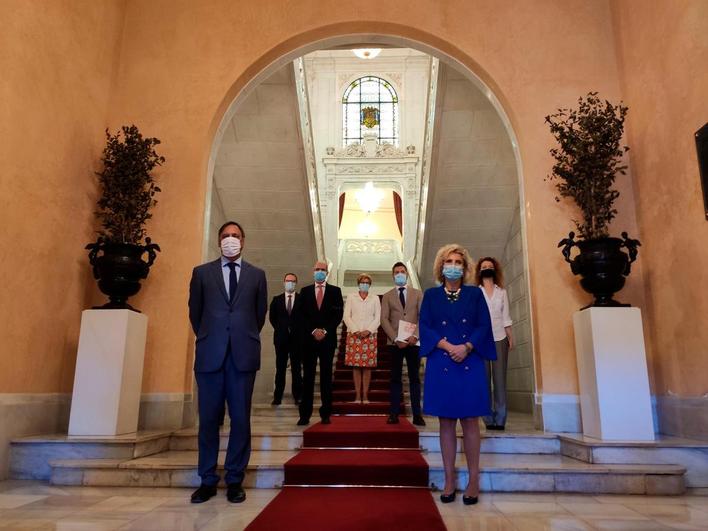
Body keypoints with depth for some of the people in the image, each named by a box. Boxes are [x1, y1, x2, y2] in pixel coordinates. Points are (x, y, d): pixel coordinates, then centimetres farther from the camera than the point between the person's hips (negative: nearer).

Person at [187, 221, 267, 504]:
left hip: (243, 355, 0)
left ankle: (235, 480, 14)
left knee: (240, 418, 3)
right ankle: (207, 480, 16)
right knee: (208, 419, 4)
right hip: (210, 354, 0)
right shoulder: (202, 272, 9)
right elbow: (195, 312, 14)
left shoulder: (256, 274, 10)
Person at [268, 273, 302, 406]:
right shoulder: (276, 299, 7)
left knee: (297, 369, 4)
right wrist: (280, 329, 5)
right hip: (281, 338, 1)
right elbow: (272, 317, 10)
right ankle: (278, 397, 8)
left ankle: (297, 396, 9)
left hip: (297, 338, -1)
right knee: (280, 369, 5)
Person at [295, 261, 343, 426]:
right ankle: (305, 414, 5)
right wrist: (313, 331, -8)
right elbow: (300, 315, 3)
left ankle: (326, 414, 8)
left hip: (328, 339, -1)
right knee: (308, 377, 2)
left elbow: (338, 314, 1)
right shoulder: (305, 291, 9)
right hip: (308, 339, 1)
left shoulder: (335, 291, 7)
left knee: (326, 376, 3)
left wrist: (325, 331, -9)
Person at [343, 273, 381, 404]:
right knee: (356, 366, -2)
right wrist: (356, 330, -9)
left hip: (370, 335, 0)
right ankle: (357, 395, 2)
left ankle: (365, 395, 3)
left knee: (367, 366, -2)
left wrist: (368, 331, -9)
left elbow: (378, 317, 5)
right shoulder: (351, 298, 11)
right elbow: (346, 316, 3)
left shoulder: (375, 299, 12)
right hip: (354, 334, 0)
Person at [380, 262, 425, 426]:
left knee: (415, 378, 3)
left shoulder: (418, 294, 11)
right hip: (395, 342, 0)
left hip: (414, 341, 0)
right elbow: (384, 319, 0)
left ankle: (417, 415, 5)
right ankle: (394, 414, 4)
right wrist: (396, 338, -12)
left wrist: (415, 335, -13)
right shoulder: (387, 296, 10)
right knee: (395, 379, 3)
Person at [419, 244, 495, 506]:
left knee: (470, 421, 1)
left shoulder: (475, 294, 8)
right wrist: (448, 346, -14)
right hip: (441, 364, 1)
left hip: (470, 363, 0)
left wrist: (467, 347, -15)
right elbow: (424, 327, 0)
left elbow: (484, 326, 1)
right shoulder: (431, 295, 8)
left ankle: (473, 481, 10)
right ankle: (449, 480, 11)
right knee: (446, 422, 4)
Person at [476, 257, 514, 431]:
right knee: (484, 379, -3)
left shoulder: (502, 292, 13)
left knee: (500, 379, -2)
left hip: (499, 339, 2)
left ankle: (500, 419, 1)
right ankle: (489, 419, 1)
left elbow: (505, 317, 11)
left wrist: (510, 337, 2)